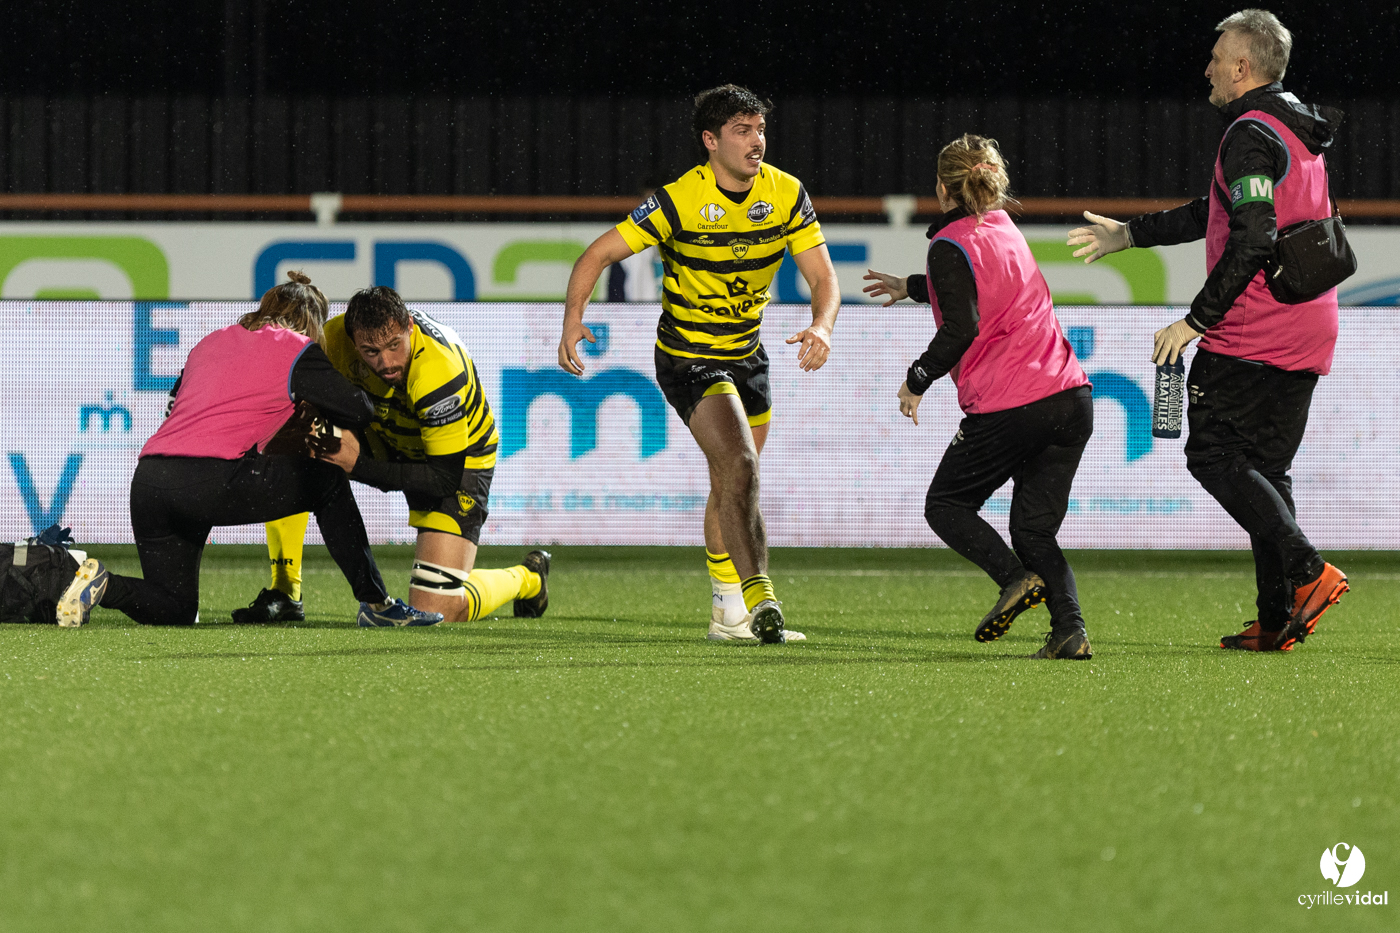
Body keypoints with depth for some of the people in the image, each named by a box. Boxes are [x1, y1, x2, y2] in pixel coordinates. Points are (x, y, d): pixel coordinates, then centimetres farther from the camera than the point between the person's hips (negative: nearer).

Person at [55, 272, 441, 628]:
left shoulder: (210, 342, 27)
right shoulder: (297, 350, 8)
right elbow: (359, 412, 5)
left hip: (147, 478, 6)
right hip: (213, 480, -6)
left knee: (175, 610, 18)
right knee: (329, 480, 15)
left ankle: (102, 583, -10)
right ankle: (376, 603, 14)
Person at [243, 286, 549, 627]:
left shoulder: (441, 373, -39)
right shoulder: (335, 338, -24)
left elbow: (446, 479, -33)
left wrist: (360, 466, -39)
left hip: (459, 459, -6)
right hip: (385, 437, 6)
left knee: (435, 610, -15)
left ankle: (525, 577, 17)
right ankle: (283, 591, -7)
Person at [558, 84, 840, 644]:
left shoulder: (786, 194, -7)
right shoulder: (678, 201, -20)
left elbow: (822, 276, -6)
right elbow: (599, 255, -14)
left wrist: (822, 325, -27)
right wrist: (574, 316, -28)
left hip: (747, 355, 6)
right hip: (688, 359, -6)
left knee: (732, 484, 15)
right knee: (739, 466, -23)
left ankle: (728, 614, 28)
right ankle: (758, 601, -25)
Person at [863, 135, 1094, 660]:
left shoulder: (950, 245, -5)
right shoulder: (1005, 230, 20)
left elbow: (961, 327, -16)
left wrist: (917, 380, -3)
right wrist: (910, 288, 52)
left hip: (1006, 409, -7)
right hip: (1072, 399, 7)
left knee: (946, 506, 11)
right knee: (1034, 528, 12)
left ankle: (1017, 577, -13)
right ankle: (1070, 629, -9)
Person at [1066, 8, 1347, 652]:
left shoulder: (1251, 135, -13)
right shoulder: (1297, 132, 19)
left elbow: (1251, 240, -24)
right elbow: (1221, 213, 29)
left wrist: (1197, 320, -20)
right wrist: (1130, 234, 34)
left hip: (1251, 334, -9)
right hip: (1307, 336, 9)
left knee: (1213, 455, -3)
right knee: (1265, 469, 12)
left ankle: (1308, 571, -17)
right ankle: (1276, 621, 5)